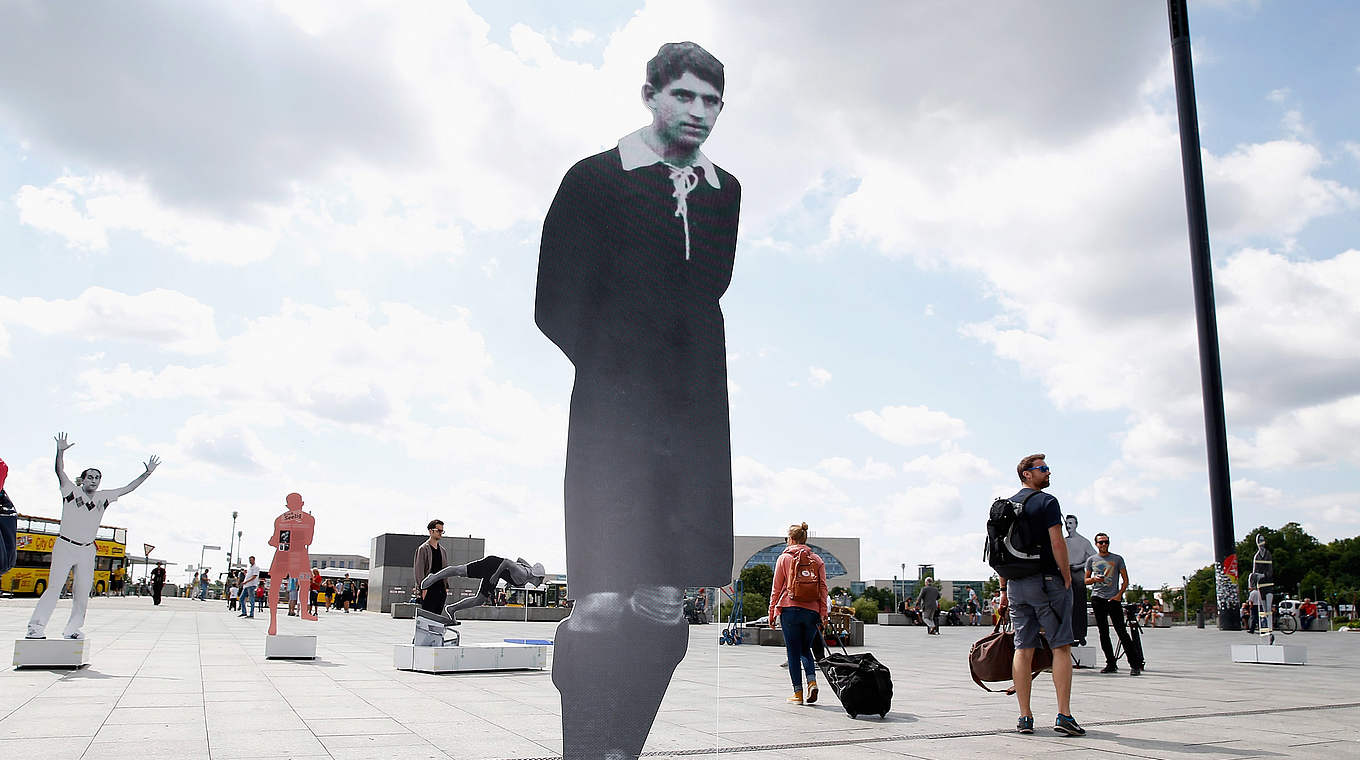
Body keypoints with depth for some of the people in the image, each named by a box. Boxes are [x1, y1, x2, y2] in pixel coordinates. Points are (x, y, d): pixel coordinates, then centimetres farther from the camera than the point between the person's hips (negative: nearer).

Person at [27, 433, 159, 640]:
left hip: (87, 551, 4)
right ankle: (36, 627, -8)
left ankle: (72, 629, 11)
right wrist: (60, 451, -28)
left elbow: (127, 489, 14)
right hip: (65, 546, -4)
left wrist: (147, 473, 8)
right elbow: (60, 471, -13)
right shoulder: (72, 490, -1)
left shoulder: (104, 497, 9)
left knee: (82, 593, 3)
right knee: (54, 587, -12)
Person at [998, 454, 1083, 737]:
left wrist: (1004, 588, 18)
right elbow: (1057, 543, -15)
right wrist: (1067, 578, -6)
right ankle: (1064, 716, -5)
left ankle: (1025, 717, 7)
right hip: (1047, 580, -6)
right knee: (1061, 647, -1)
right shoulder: (1046, 502, -6)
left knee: (1023, 649, 6)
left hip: (1016, 583, 6)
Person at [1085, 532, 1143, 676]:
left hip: (1113, 599, -3)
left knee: (1121, 631, -9)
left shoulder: (1117, 559, 7)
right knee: (1103, 632, 3)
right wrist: (1094, 579, -4)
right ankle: (1111, 664, 10)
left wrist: (1119, 594, -7)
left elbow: (1125, 580, 7)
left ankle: (1135, 664, -7)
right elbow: (1086, 580, 18)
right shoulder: (1091, 560, 13)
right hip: (1097, 598, 3)